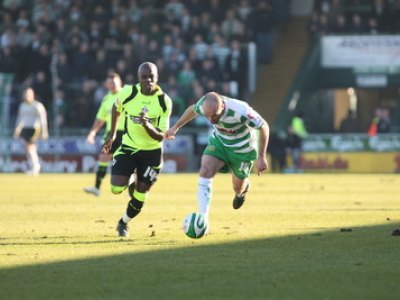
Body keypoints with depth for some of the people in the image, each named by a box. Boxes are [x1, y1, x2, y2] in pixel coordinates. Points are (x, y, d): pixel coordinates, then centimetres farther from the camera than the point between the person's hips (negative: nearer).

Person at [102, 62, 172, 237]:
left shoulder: (164, 101, -16)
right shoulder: (128, 93, -15)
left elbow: (161, 137, -16)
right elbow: (116, 109, 10)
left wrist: (148, 126, -36)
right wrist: (112, 135, 14)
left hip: (152, 151, 0)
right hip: (128, 147, 1)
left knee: (141, 194, 3)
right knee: (117, 188, -14)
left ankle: (124, 223, 31)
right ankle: (131, 182, 23)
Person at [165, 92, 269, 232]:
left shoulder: (240, 111, -40)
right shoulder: (204, 105, -27)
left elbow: (264, 127, -24)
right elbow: (192, 109, 0)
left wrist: (262, 157, -22)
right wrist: (176, 127, 5)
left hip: (242, 149, -3)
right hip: (219, 141, 3)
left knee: (238, 189, 13)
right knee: (205, 172, -23)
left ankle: (244, 187, 54)